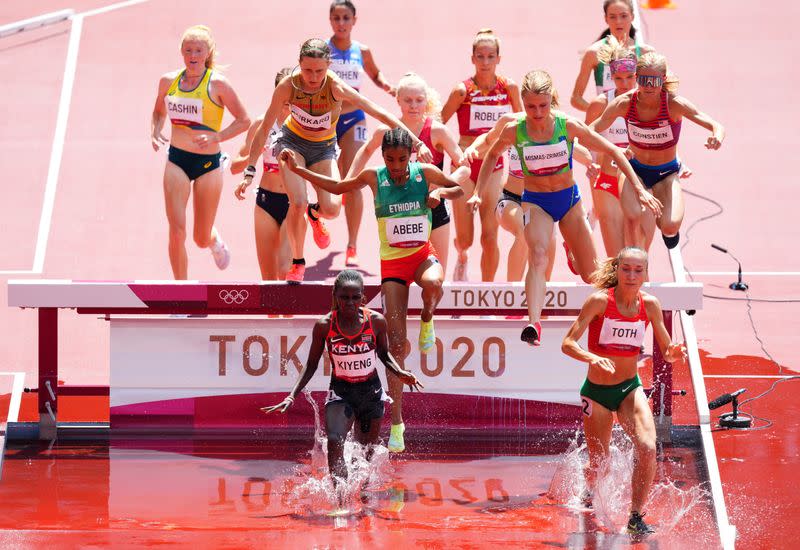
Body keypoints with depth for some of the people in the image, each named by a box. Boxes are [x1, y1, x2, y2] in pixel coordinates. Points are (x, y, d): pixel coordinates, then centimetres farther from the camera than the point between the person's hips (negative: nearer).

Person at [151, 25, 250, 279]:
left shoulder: (217, 84, -9)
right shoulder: (168, 81, 2)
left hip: (208, 162, -2)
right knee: (177, 231, -12)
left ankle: (215, 239, 47)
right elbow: (159, 112, 20)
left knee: (201, 239, 8)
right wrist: (155, 132, -1)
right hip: (177, 160, 2)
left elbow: (244, 121, -5)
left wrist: (216, 137, -20)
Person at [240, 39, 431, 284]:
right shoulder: (288, 86, -25)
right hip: (292, 141, 0)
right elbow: (264, 128, -15)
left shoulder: (336, 87, -29)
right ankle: (297, 262, 5)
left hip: (324, 148, 0)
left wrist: (417, 143, -30)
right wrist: (250, 169, -18)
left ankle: (314, 214, 23)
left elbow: (380, 114, -28)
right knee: (298, 203, -21)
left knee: (332, 208, -18)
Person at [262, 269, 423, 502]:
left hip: (371, 391, 2)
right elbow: (311, 365, 0)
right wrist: (292, 396, -7)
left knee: (366, 452, 13)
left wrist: (400, 374, -10)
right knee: (334, 443, -26)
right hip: (340, 391, -2)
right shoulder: (324, 326, -13)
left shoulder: (376, 321, -11)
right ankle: (340, 497, -28)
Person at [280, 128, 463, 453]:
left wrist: (441, 192, -9)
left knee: (433, 283, -41)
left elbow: (461, 189, 12)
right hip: (392, 262, 1)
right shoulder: (373, 177, -1)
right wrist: (297, 169, 8)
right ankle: (396, 423, -2)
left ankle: (427, 321, -4)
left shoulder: (425, 173, -3)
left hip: (422, 254, 0)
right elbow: (337, 187, 14)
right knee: (396, 343, -7)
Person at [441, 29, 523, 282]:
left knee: (490, 237, -8)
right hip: (465, 165, -1)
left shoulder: (509, 87, -2)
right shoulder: (462, 90, -9)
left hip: (494, 167, 1)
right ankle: (462, 258, 40)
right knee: (465, 239, 2)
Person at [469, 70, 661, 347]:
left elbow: (613, 151, -8)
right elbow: (492, 154, 8)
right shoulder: (514, 131, -15)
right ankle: (533, 324, -45)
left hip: (568, 199, 1)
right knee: (537, 257, -30)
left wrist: (639, 190, -10)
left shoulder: (568, 125, -18)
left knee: (591, 274, 9)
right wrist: (478, 192, 2)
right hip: (535, 202, -1)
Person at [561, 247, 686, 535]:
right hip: (596, 391, -2)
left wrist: (674, 353, -21)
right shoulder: (600, 300, -16)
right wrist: (593, 358, -40)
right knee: (598, 460, 10)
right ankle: (589, 492, 48)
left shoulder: (649, 304, -6)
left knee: (647, 448, -23)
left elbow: (666, 350, 3)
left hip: (630, 389, 2)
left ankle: (636, 517, -9)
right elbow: (568, 343, -21)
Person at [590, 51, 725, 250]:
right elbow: (593, 129, -7)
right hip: (635, 170, 0)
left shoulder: (674, 104, -23)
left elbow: (716, 126, -27)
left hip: (666, 173, 0)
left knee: (670, 226, -24)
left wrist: (717, 138, -52)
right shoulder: (624, 103, -18)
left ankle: (661, 220, 16)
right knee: (634, 216, -30)